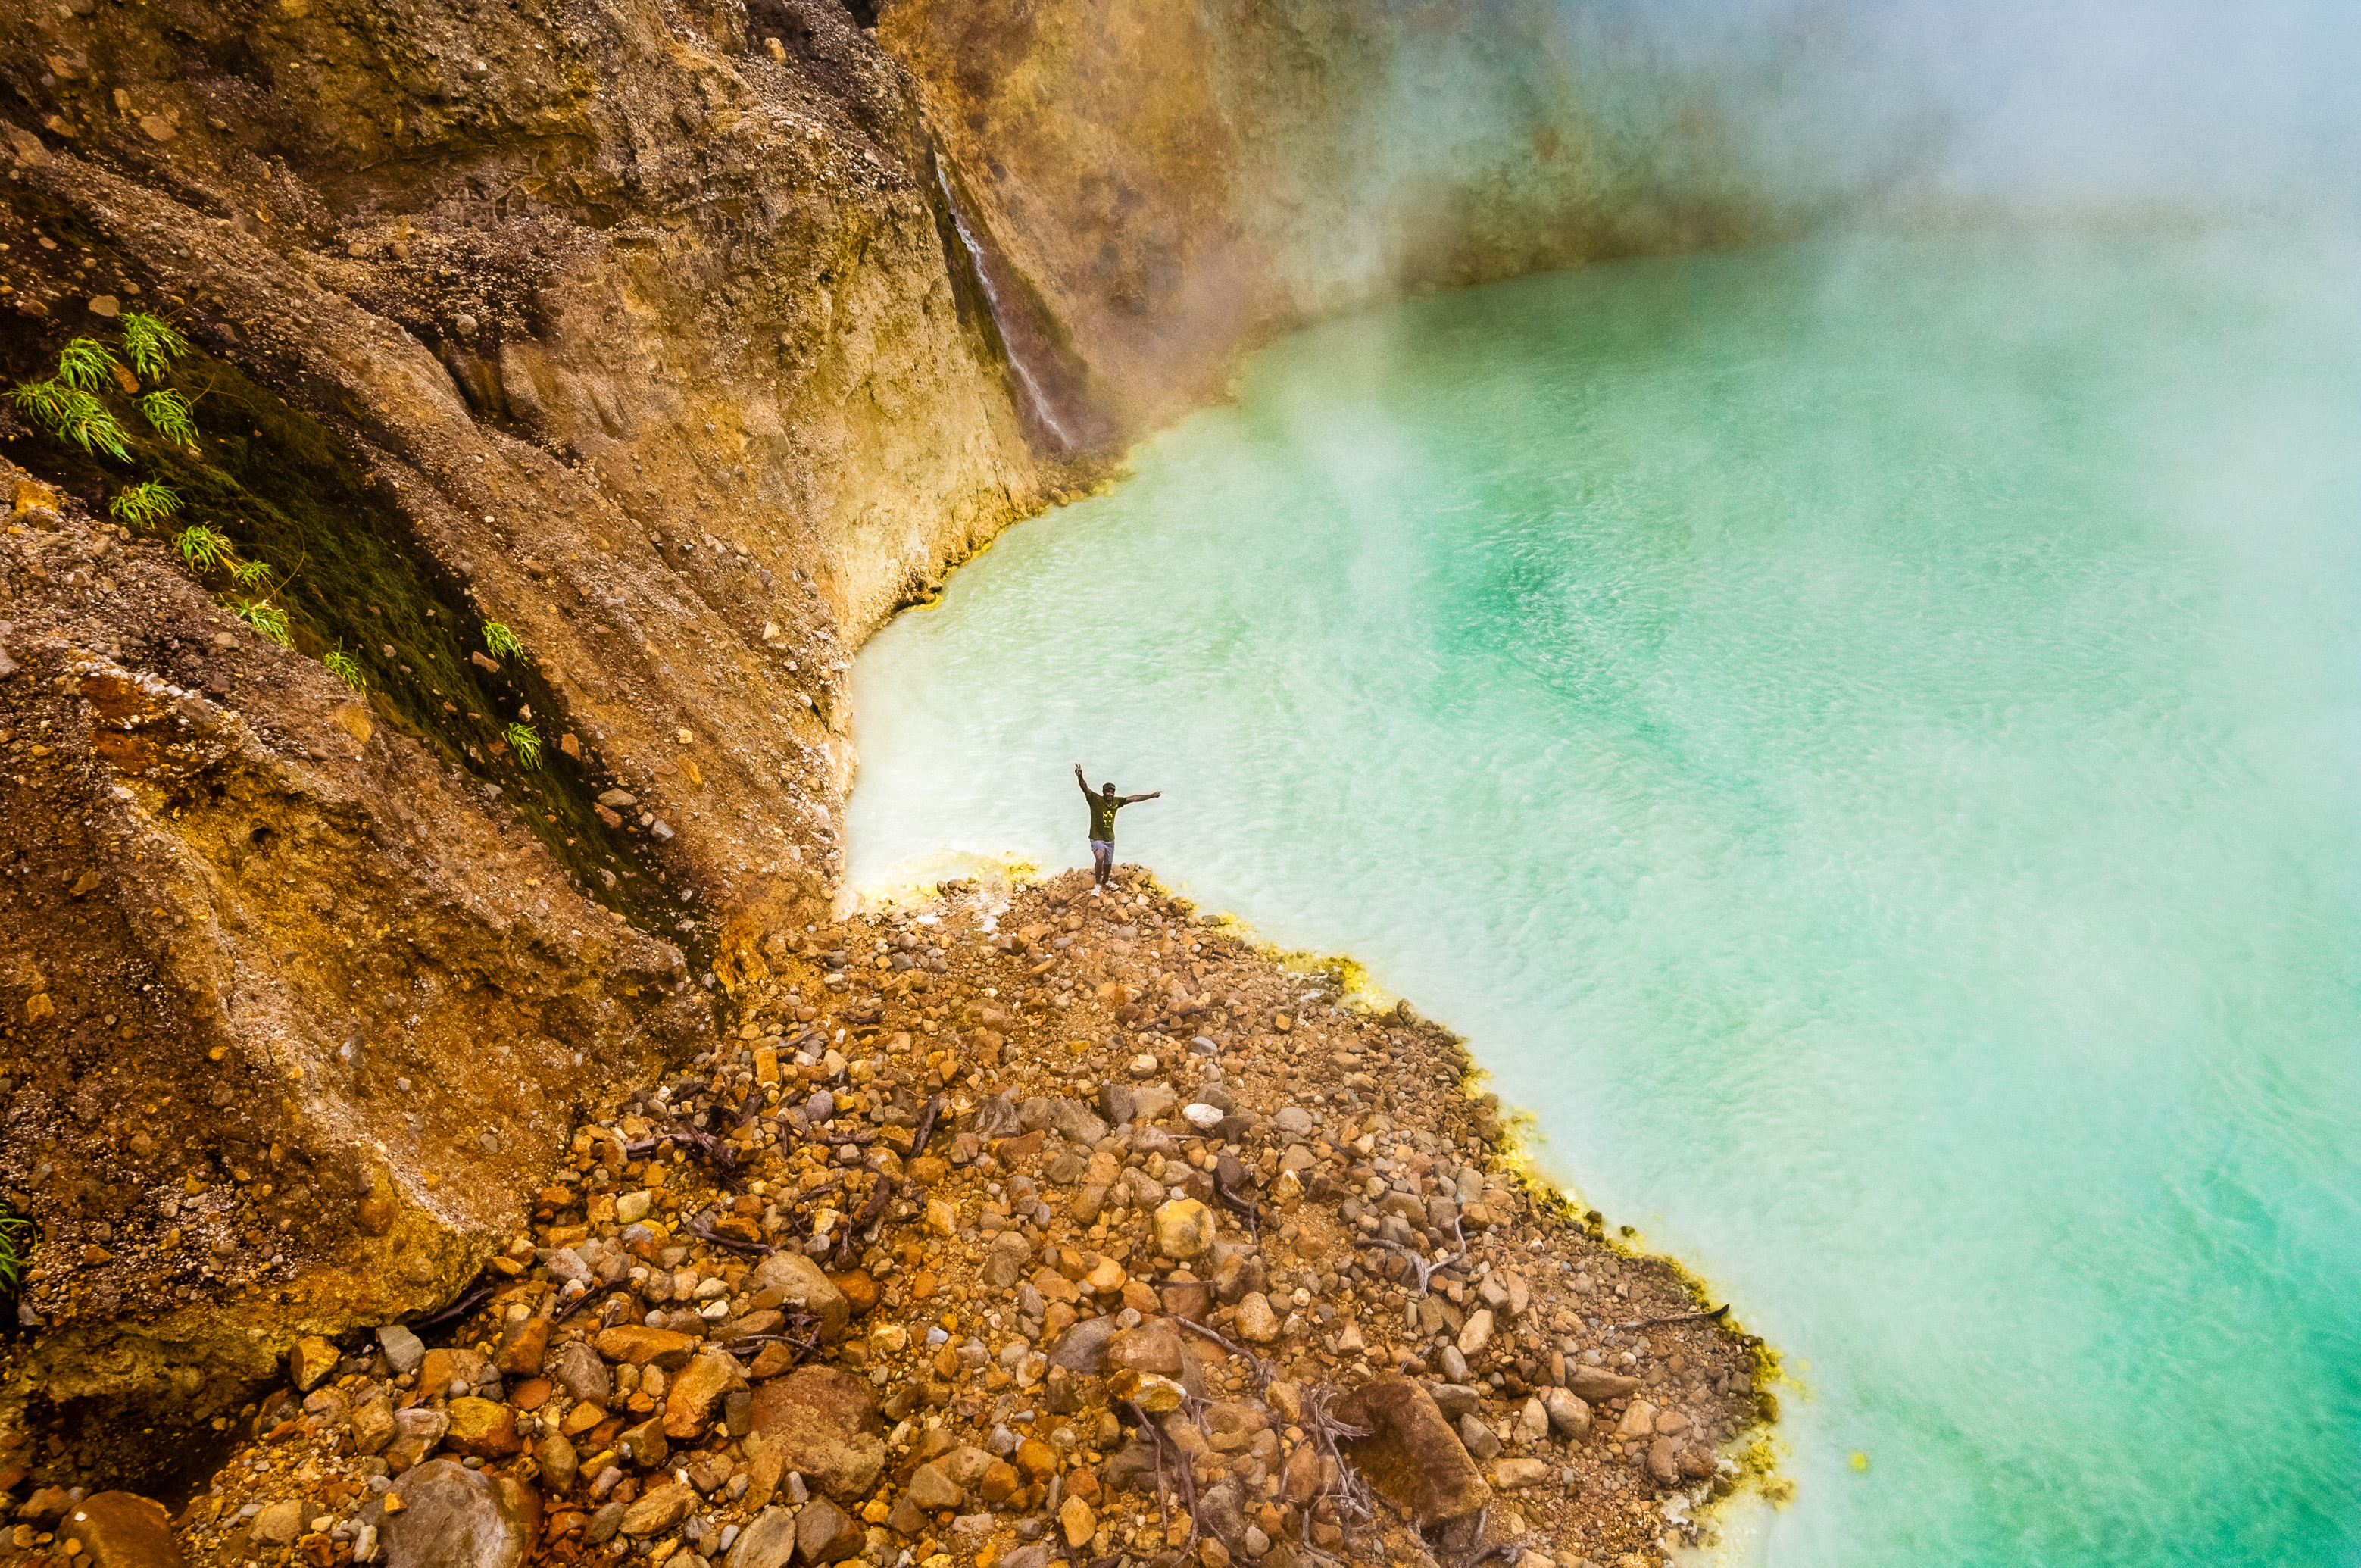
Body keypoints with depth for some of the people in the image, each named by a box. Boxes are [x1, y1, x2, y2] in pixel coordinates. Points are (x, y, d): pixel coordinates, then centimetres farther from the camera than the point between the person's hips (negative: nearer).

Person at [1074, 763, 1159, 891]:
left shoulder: (1117, 802, -3)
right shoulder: (1095, 799, -16)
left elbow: (1133, 798, 7)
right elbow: (1085, 788, -31)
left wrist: (1151, 796, 9)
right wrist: (1080, 777, -50)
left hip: (1110, 839, 6)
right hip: (1097, 838, -6)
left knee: (1108, 864, 20)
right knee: (1100, 858, -30)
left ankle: (1105, 883, 48)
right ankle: (1097, 884, -13)